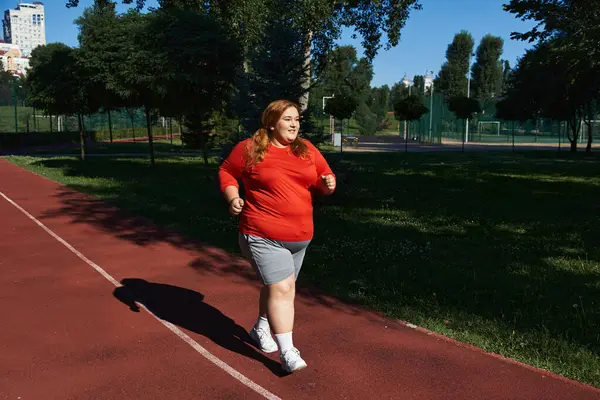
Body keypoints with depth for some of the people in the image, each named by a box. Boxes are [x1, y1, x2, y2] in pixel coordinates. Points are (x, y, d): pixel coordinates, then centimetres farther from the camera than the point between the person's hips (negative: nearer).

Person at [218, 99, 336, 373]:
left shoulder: (307, 150, 7)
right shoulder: (249, 148, -4)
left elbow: (324, 177, 15)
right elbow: (226, 172, 7)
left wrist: (328, 184, -9)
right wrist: (232, 197, -10)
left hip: (300, 235, 6)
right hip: (264, 236, -5)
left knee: (277, 285, 19)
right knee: (281, 288, -12)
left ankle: (260, 329, 43)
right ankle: (287, 353, -3)